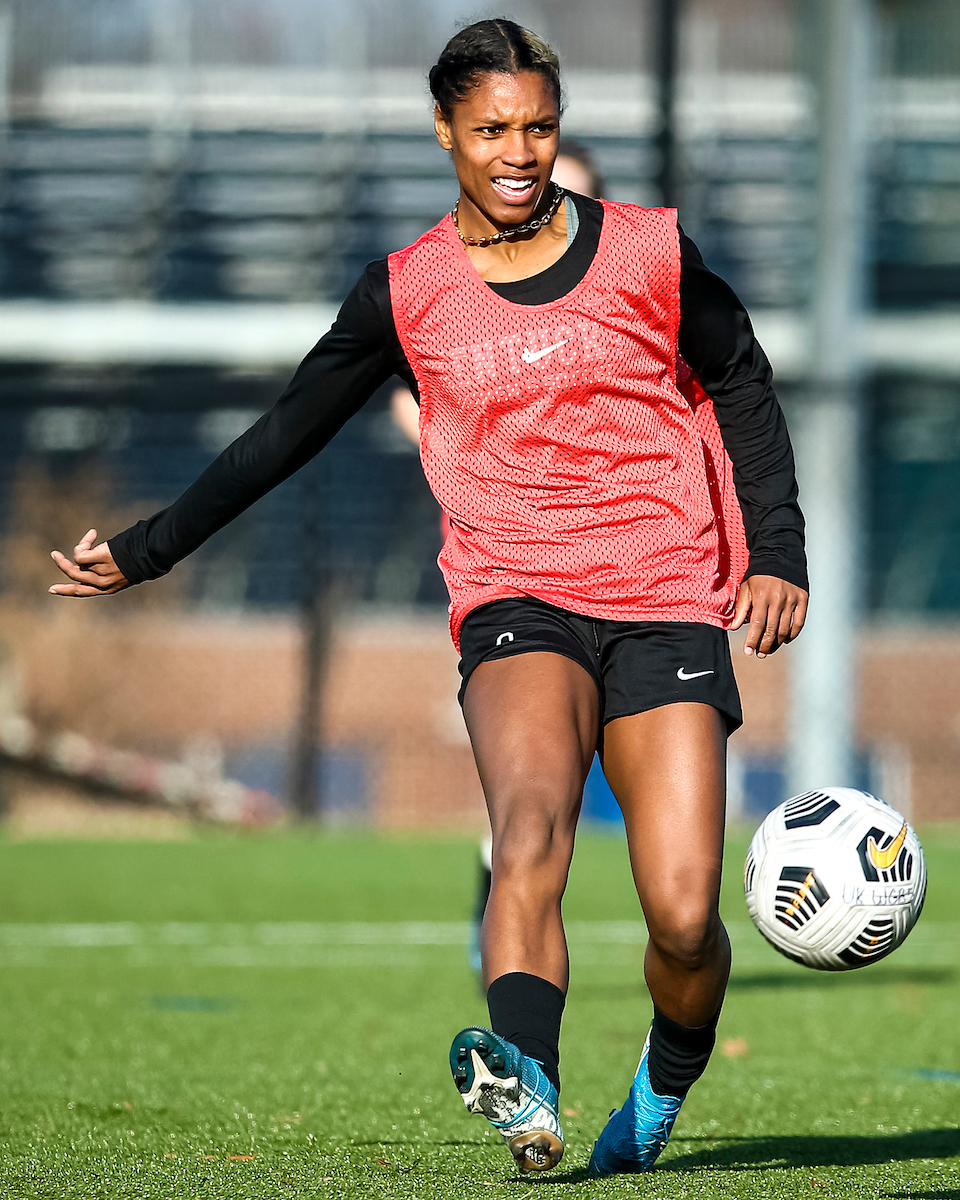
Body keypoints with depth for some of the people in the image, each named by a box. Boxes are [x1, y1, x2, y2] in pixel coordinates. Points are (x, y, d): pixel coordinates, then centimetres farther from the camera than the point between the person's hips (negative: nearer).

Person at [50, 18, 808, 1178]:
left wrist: (776, 555, 5)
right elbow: (288, 430, 14)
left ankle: (663, 1092, 20)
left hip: (669, 604, 0)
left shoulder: (647, 252, 4)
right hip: (517, 602, 0)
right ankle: (526, 1090, -49)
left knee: (683, 915, -10)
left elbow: (742, 390, 15)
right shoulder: (408, 291, 7)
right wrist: (145, 551, 15)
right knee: (532, 821, -31)